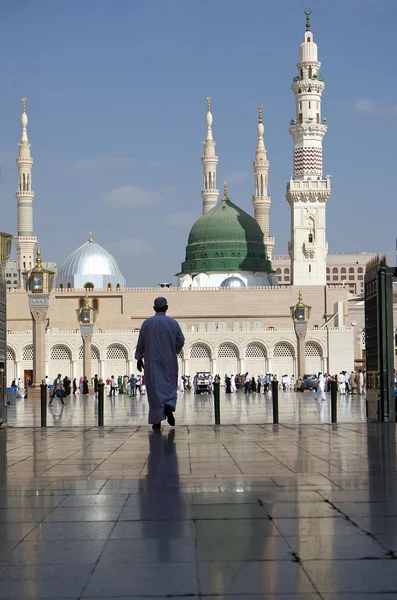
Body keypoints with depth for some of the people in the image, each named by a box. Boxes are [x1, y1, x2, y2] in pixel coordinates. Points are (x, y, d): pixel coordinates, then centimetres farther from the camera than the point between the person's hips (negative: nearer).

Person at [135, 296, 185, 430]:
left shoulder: (147, 323, -1)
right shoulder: (173, 323, -1)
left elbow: (140, 343, 2)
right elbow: (181, 342, 1)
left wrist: (139, 358, 14)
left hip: (152, 362, 0)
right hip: (169, 363, 0)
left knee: (154, 388, 2)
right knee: (170, 386, 12)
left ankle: (157, 420, -2)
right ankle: (169, 405, -19)